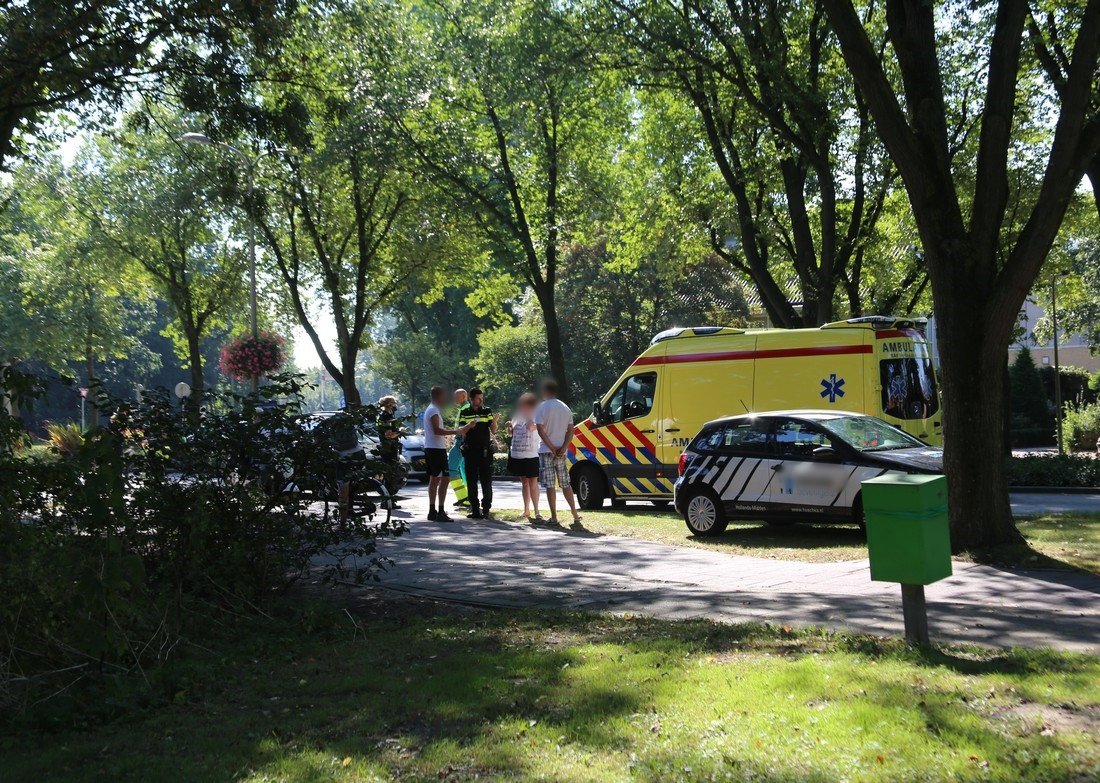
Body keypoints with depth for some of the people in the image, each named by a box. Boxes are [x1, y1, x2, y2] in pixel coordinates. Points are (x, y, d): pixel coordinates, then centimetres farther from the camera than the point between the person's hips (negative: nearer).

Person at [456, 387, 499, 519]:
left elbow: (493, 431, 3)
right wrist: (469, 426, -21)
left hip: (485, 451, -1)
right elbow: (461, 431, 0)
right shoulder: (464, 413, 6)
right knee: (471, 482, 2)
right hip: (470, 451, 1)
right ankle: (474, 509, 8)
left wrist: (495, 422, -18)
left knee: (486, 481, -3)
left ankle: (486, 509, 0)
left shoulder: (487, 412, 6)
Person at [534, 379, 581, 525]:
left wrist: (552, 448, -12)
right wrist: (563, 448, -5)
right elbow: (570, 431, 5)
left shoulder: (542, 407, -7)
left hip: (546, 451, -5)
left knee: (550, 485, -2)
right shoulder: (565, 408, 11)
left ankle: (554, 516, -3)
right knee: (565, 484, 12)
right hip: (561, 452, 5)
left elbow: (540, 430, -15)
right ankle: (575, 515, 10)